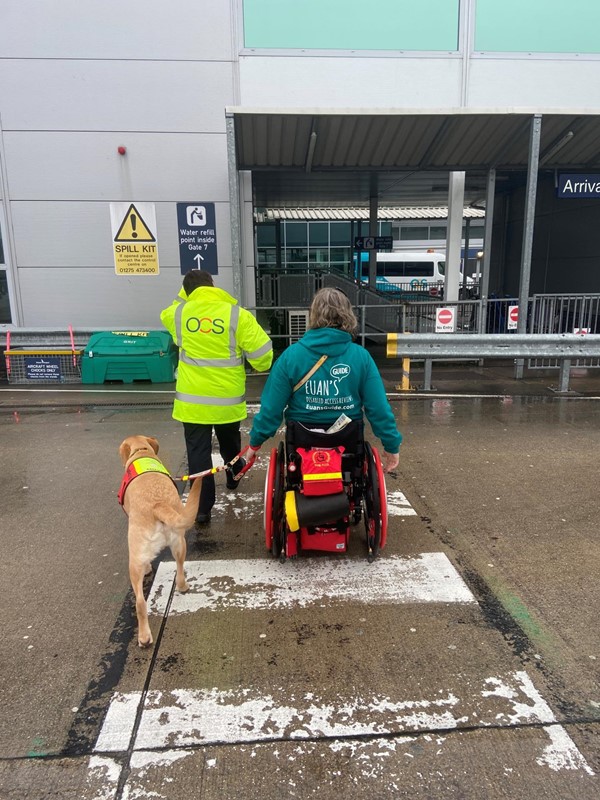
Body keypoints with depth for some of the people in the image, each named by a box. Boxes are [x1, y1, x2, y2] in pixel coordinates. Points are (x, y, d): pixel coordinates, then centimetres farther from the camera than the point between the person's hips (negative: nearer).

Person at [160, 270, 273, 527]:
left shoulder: (178, 313, -3)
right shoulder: (237, 315, -10)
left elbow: (167, 314, 25)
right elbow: (263, 354, -11)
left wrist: (185, 296, 21)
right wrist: (260, 366, 10)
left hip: (192, 400, 0)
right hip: (228, 399, 0)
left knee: (198, 453, 6)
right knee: (230, 442, 26)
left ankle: (202, 507, 8)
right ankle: (234, 475, 51)